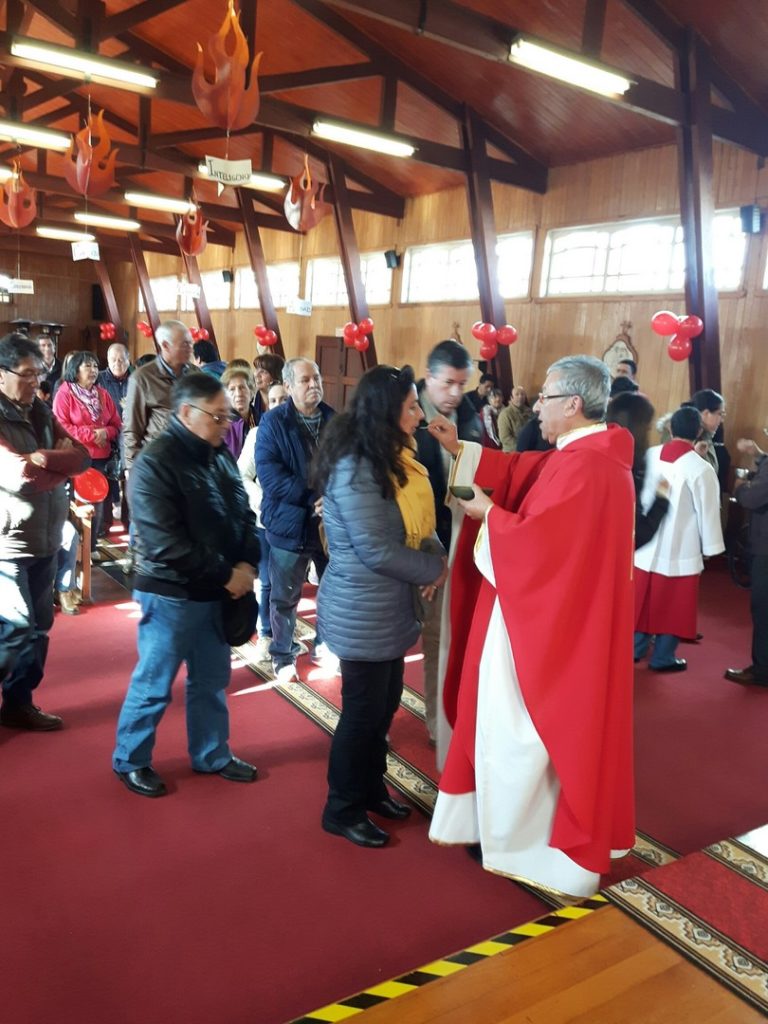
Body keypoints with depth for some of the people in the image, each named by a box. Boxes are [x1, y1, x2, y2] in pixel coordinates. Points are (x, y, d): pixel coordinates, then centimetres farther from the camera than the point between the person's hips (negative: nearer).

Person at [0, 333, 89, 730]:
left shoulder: (41, 411, 10)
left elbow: (82, 456, 2)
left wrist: (46, 458, -16)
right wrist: (61, 468, -8)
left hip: (45, 538, 7)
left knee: (38, 626, 13)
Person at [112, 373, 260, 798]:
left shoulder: (219, 455, 6)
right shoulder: (153, 463, -18)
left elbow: (244, 513, 10)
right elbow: (165, 545, -24)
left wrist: (247, 563, -8)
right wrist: (226, 575, -20)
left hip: (216, 591, 7)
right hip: (171, 594, -7)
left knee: (211, 680, 18)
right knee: (153, 684, 8)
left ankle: (212, 755, 35)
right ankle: (130, 761, 28)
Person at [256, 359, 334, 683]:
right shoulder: (273, 422, -8)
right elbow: (269, 475, -18)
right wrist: (315, 497, -24)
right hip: (290, 523, -3)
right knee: (285, 597, 10)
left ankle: (325, 644, 36)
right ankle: (283, 656, 29)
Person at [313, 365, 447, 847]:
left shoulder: (390, 458, 7)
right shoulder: (354, 468, -23)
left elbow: (418, 519, 11)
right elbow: (376, 550, -24)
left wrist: (437, 554, -8)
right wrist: (433, 568, -13)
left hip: (389, 607, 9)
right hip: (363, 613, -9)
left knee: (385, 705, 20)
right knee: (363, 710, 5)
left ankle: (371, 789, 39)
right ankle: (342, 809, 25)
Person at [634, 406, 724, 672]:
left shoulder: (650, 456, -3)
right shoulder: (701, 468, -17)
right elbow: (708, 512, -11)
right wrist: (711, 547, 0)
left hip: (646, 541, 5)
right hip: (679, 548, -5)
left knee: (644, 597, 16)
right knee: (672, 603, 8)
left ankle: (636, 648, 28)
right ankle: (663, 658, 18)